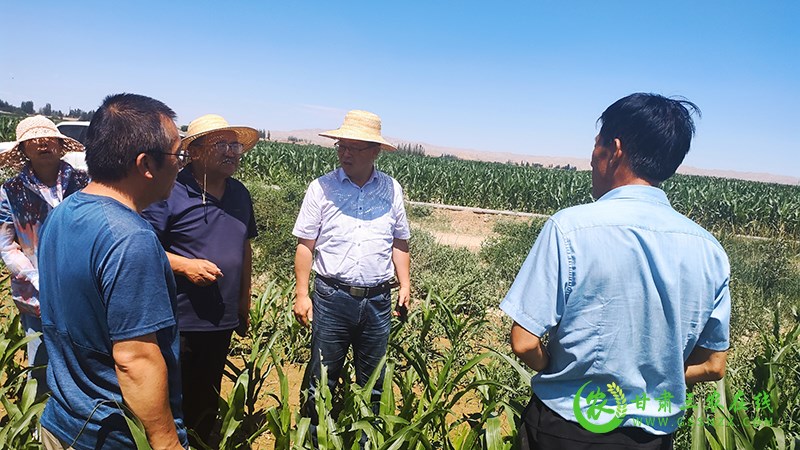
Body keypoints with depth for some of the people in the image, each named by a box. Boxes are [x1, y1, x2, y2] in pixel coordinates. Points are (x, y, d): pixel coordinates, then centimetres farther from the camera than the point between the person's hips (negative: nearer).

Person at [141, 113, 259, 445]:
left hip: (223, 320, 6)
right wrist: (185, 265, -24)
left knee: (207, 400, 21)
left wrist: (244, 299, 18)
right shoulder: (170, 192, -14)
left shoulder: (240, 194, 7)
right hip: (177, 321, -6)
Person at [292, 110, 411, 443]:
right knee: (321, 377, 7)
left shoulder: (391, 190, 4)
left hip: (377, 300, 2)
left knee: (372, 381, 15)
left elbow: (399, 243, 12)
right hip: (331, 297, -2)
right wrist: (302, 294, -5)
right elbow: (305, 245, -1)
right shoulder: (322, 187, -3)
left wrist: (405, 285, 5)